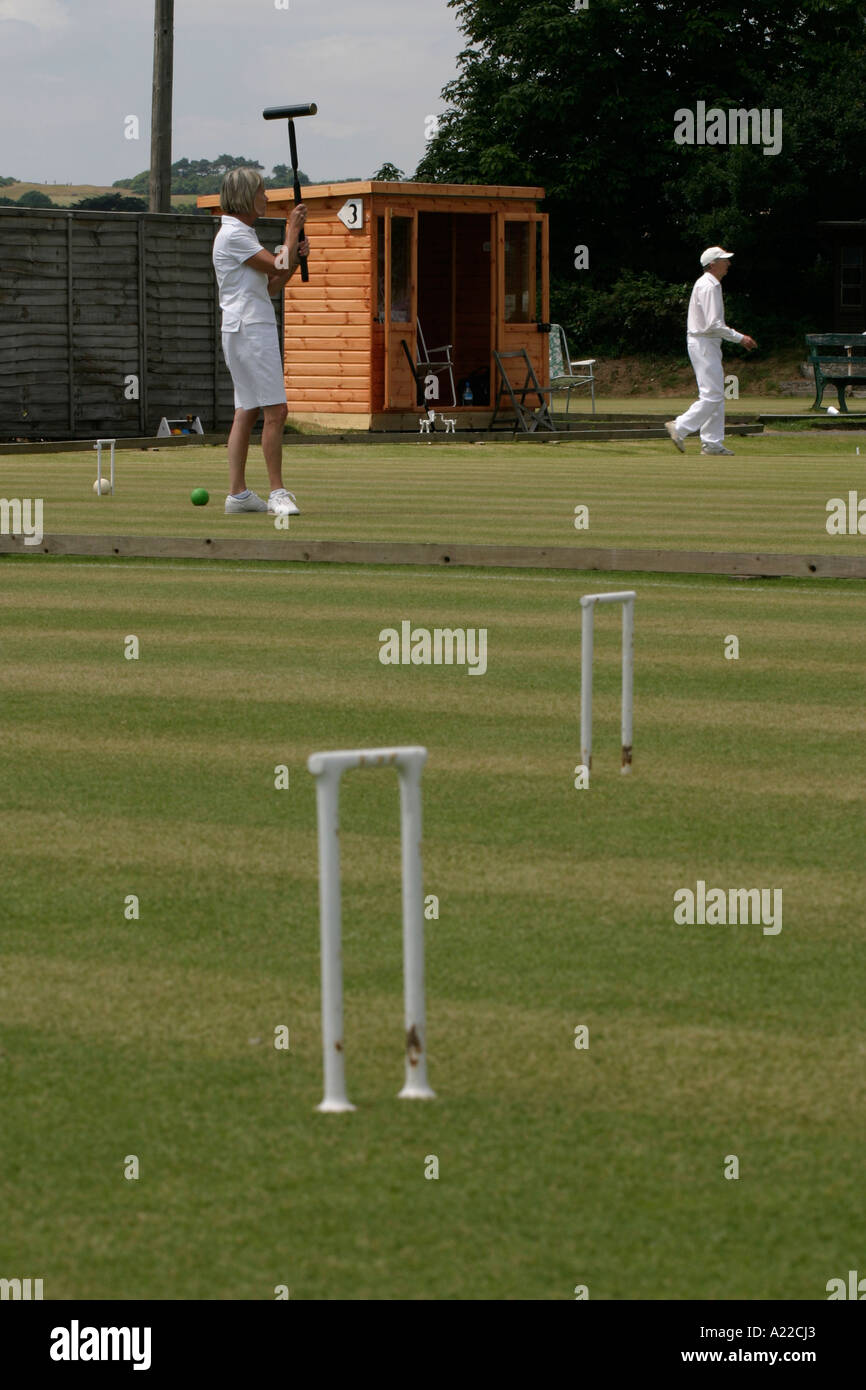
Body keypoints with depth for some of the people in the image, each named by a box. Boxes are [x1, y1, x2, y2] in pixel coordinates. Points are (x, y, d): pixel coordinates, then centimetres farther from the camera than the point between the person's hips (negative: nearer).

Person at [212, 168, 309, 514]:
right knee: (275, 410, -13)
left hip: (257, 328, 11)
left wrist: (295, 255, 7)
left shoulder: (242, 234, 21)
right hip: (249, 329, -11)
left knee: (247, 411, 8)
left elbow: (272, 285, 22)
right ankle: (277, 493, -13)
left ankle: (237, 493, 7)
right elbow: (278, 267, -15)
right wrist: (293, 231, -1)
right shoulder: (233, 235, -12)